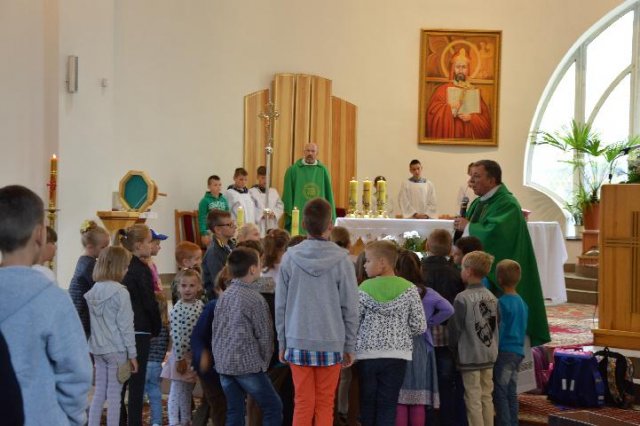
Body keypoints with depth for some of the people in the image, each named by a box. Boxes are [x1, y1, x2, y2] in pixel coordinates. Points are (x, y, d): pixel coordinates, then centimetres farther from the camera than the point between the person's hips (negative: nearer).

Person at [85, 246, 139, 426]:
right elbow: (125, 326, -13)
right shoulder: (120, 292, -14)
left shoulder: (93, 291, 6)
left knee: (99, 393, 13)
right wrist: (132, 353, -7)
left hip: (97, 348, 6)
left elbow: (94, 323, 10)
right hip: (116, 349, -6)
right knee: (114, 395, 1)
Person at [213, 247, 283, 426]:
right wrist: (264, 362, 6)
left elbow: (216, 329, 13)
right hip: (247, 364, -7)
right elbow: (264, 335, -8)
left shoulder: (224, 296, 9)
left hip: (223, 364, 7)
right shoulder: (254, 298, -11)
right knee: (273, 407, 3)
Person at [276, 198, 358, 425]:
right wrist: (350, 346, 7)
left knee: (303, 403, 8)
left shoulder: (290, 257, -4)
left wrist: (282, 342, 12)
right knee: (325, 404, 8)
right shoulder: (341, 260, -7)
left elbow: (280, 306, 2)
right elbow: (350, 308, -3)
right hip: (331, 343, -1)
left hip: (298, 342, 1)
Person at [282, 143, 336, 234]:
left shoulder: (323, 170, 6)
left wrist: (331, 217, 5)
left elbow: (328, 193, 9)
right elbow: (288, 194, 3)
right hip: (298, 216, -2)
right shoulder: (293, 170, 2)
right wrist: (288, 213, -3)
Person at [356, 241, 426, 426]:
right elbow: (419, 326, -2)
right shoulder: (409, 289, -2)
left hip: (367, 354, 0)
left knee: (367, 404, 10)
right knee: (387, 405, 4)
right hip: (396, 355, 1)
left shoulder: (364, 289, -5)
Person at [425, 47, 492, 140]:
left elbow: (485, 118, 7)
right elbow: (433, 111, -7)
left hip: (469, 136, 2)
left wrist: (471, 118, -9)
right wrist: (450, 109, -18)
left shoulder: (475, 91, 11)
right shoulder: (443, 89, 4)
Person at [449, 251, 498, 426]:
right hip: (489, 355, 6)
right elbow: (496, 326, 10)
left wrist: (454, 348, 5)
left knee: (474, 400, 0)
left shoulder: (463, 298, -15)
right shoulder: (492, 298, 3)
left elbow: (455, 329, -11)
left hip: (470, 356, -6)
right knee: (487, 397, 13)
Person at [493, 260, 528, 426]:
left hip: (505, 352, -8)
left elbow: (499, 330, -13)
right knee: (511, 392, 15)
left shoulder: (502, 302, -15)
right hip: (518, 351, 8)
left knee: (500, 393, -2)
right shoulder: (522, 302, 8)